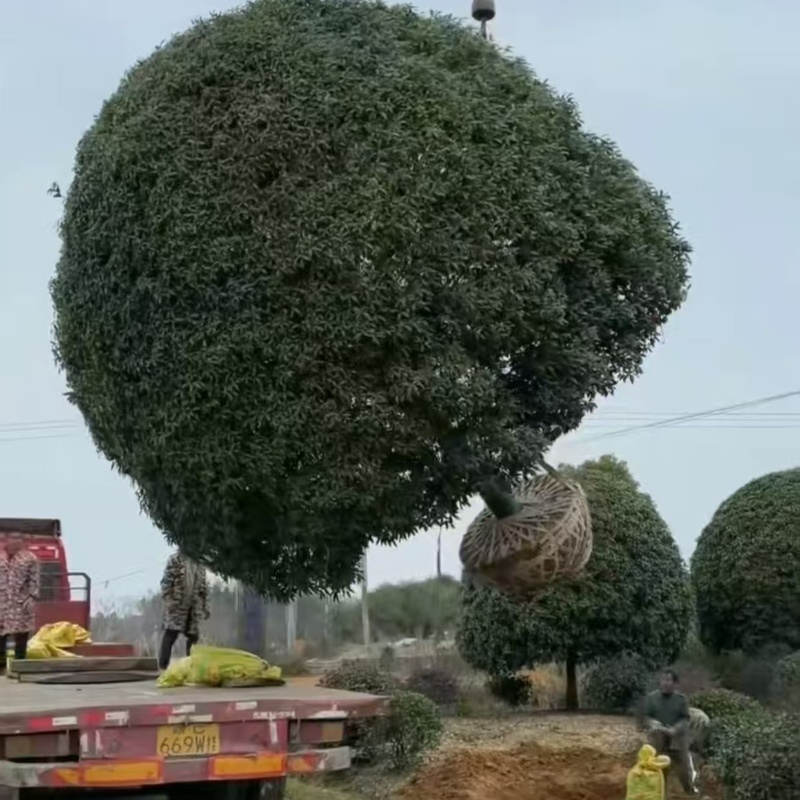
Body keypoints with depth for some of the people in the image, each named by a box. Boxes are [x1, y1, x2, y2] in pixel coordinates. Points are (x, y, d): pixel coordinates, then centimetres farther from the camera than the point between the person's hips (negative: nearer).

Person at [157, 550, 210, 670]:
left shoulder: (199, 565, 18)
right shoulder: (175, 559, 1)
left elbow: (204, 588, 20)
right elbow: (166, 581, -7)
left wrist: (205, 608, 13)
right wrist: (167, 601, -17)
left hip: (194, 607, 6)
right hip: (176, 605, -5)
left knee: (193, 635, 3)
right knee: (171, 633, -11)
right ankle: (163, 665, -12)